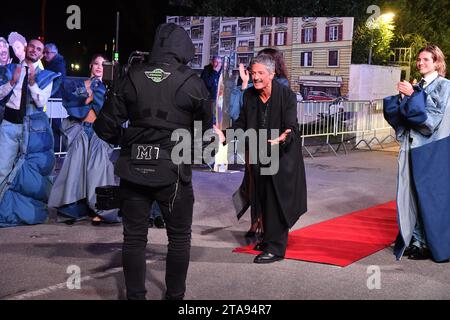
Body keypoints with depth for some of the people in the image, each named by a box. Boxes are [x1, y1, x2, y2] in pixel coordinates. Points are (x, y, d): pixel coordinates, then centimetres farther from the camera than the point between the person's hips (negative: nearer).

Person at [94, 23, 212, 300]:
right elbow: (205, 129, 3)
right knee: (179, 237, 14)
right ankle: (175, 296, 20)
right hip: (173, 171, -2)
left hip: (134, 170, 2)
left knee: (134, 237, 12)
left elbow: (106, 127, 1)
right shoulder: (191, 82, -6)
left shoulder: (133, 78, 0)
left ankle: (135, 296, 19)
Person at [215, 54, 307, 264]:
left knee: (277, 202, -4)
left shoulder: (286, 95, -16)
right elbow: (242, 123, 6)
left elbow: (291, 127, -21)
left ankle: (275, 248, 3)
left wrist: (283, 138, -42)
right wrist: (225, 135, -10)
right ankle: (268, 239, 32)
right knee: (264, 200, 15)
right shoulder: (250, 95, -1)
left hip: (282, 156, -6)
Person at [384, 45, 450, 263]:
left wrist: (412, 95, -16)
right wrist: (403, 97, -5)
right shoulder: (418, 87, 15)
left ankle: (432, 244, 8)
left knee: (430, 197, -2)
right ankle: (416, 240, 14)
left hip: (432, 150, -6)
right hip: (413, 147, 6)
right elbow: (395, 113, 12)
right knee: (412, 195, 6)